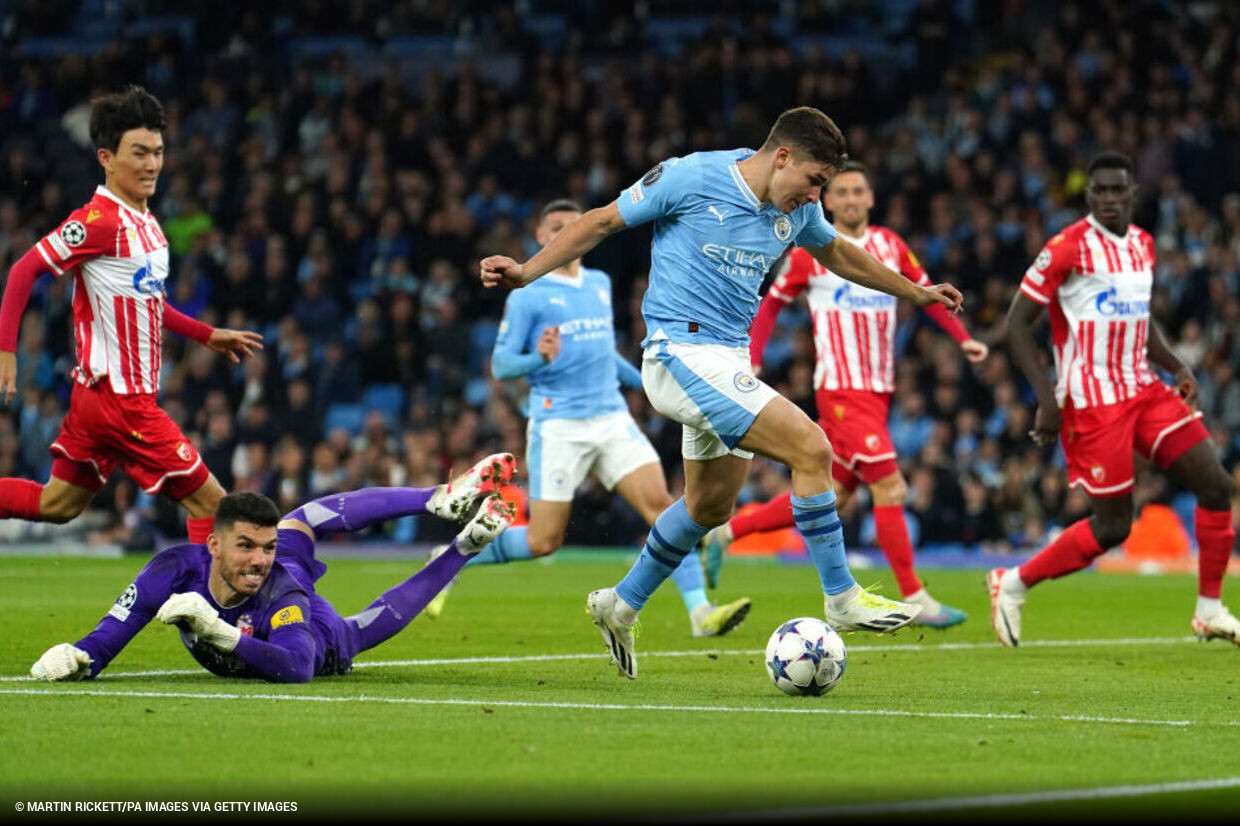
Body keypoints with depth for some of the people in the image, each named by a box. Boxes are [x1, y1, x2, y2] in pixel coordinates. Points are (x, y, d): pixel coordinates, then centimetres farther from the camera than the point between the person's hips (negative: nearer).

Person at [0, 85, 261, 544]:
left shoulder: (145, 222, 12)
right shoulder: (101, 220, -17)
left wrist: (207, 335, 25)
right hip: (119, 398, -10)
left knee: (57, 504, 19)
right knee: (209, 503, -8)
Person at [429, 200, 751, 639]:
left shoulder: (600, 284, 15)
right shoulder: (526, 296, -4)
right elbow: (500, 364, -5)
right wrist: (538, 359, -25)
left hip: (612, 419, 5)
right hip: (558, 426, -5)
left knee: (661, 504, -13)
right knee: (543, 541, -4)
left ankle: (699, 611, -17)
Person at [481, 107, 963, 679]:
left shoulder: (797, 210, 6)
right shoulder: (690, 179, -13)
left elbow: (836, 254, 28)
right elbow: (603, 221, -4)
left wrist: (916, 293, 35)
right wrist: (525, 273, -9)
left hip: (731, 362, 9)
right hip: (682, 350, -9)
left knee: (711, 505, 17)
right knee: (811, 449, -18)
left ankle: (620, 607, 36)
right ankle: (841, 600, -7)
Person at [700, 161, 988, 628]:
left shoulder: (889, 245, 10)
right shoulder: (812, 252, -4)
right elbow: (771, 304, 4)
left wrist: (963, 338, 6)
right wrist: (752, 361, -7)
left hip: (878, 391, 6)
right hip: (842, 390, -6)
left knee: (829, 496, 10)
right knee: (890, 488, -13)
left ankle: (725, 533, 24)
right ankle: (914, 599, -6)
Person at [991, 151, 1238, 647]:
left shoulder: (1143, 245, 11)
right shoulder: (1069, 247, -11)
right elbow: (1017, 322, -11)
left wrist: (1177, 367, 9)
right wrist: (1047, 398, -18)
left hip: (1144, 391, 7)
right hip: (1092, 401, -7)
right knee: (1112, 526, -7)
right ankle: (1013, 584, 12)